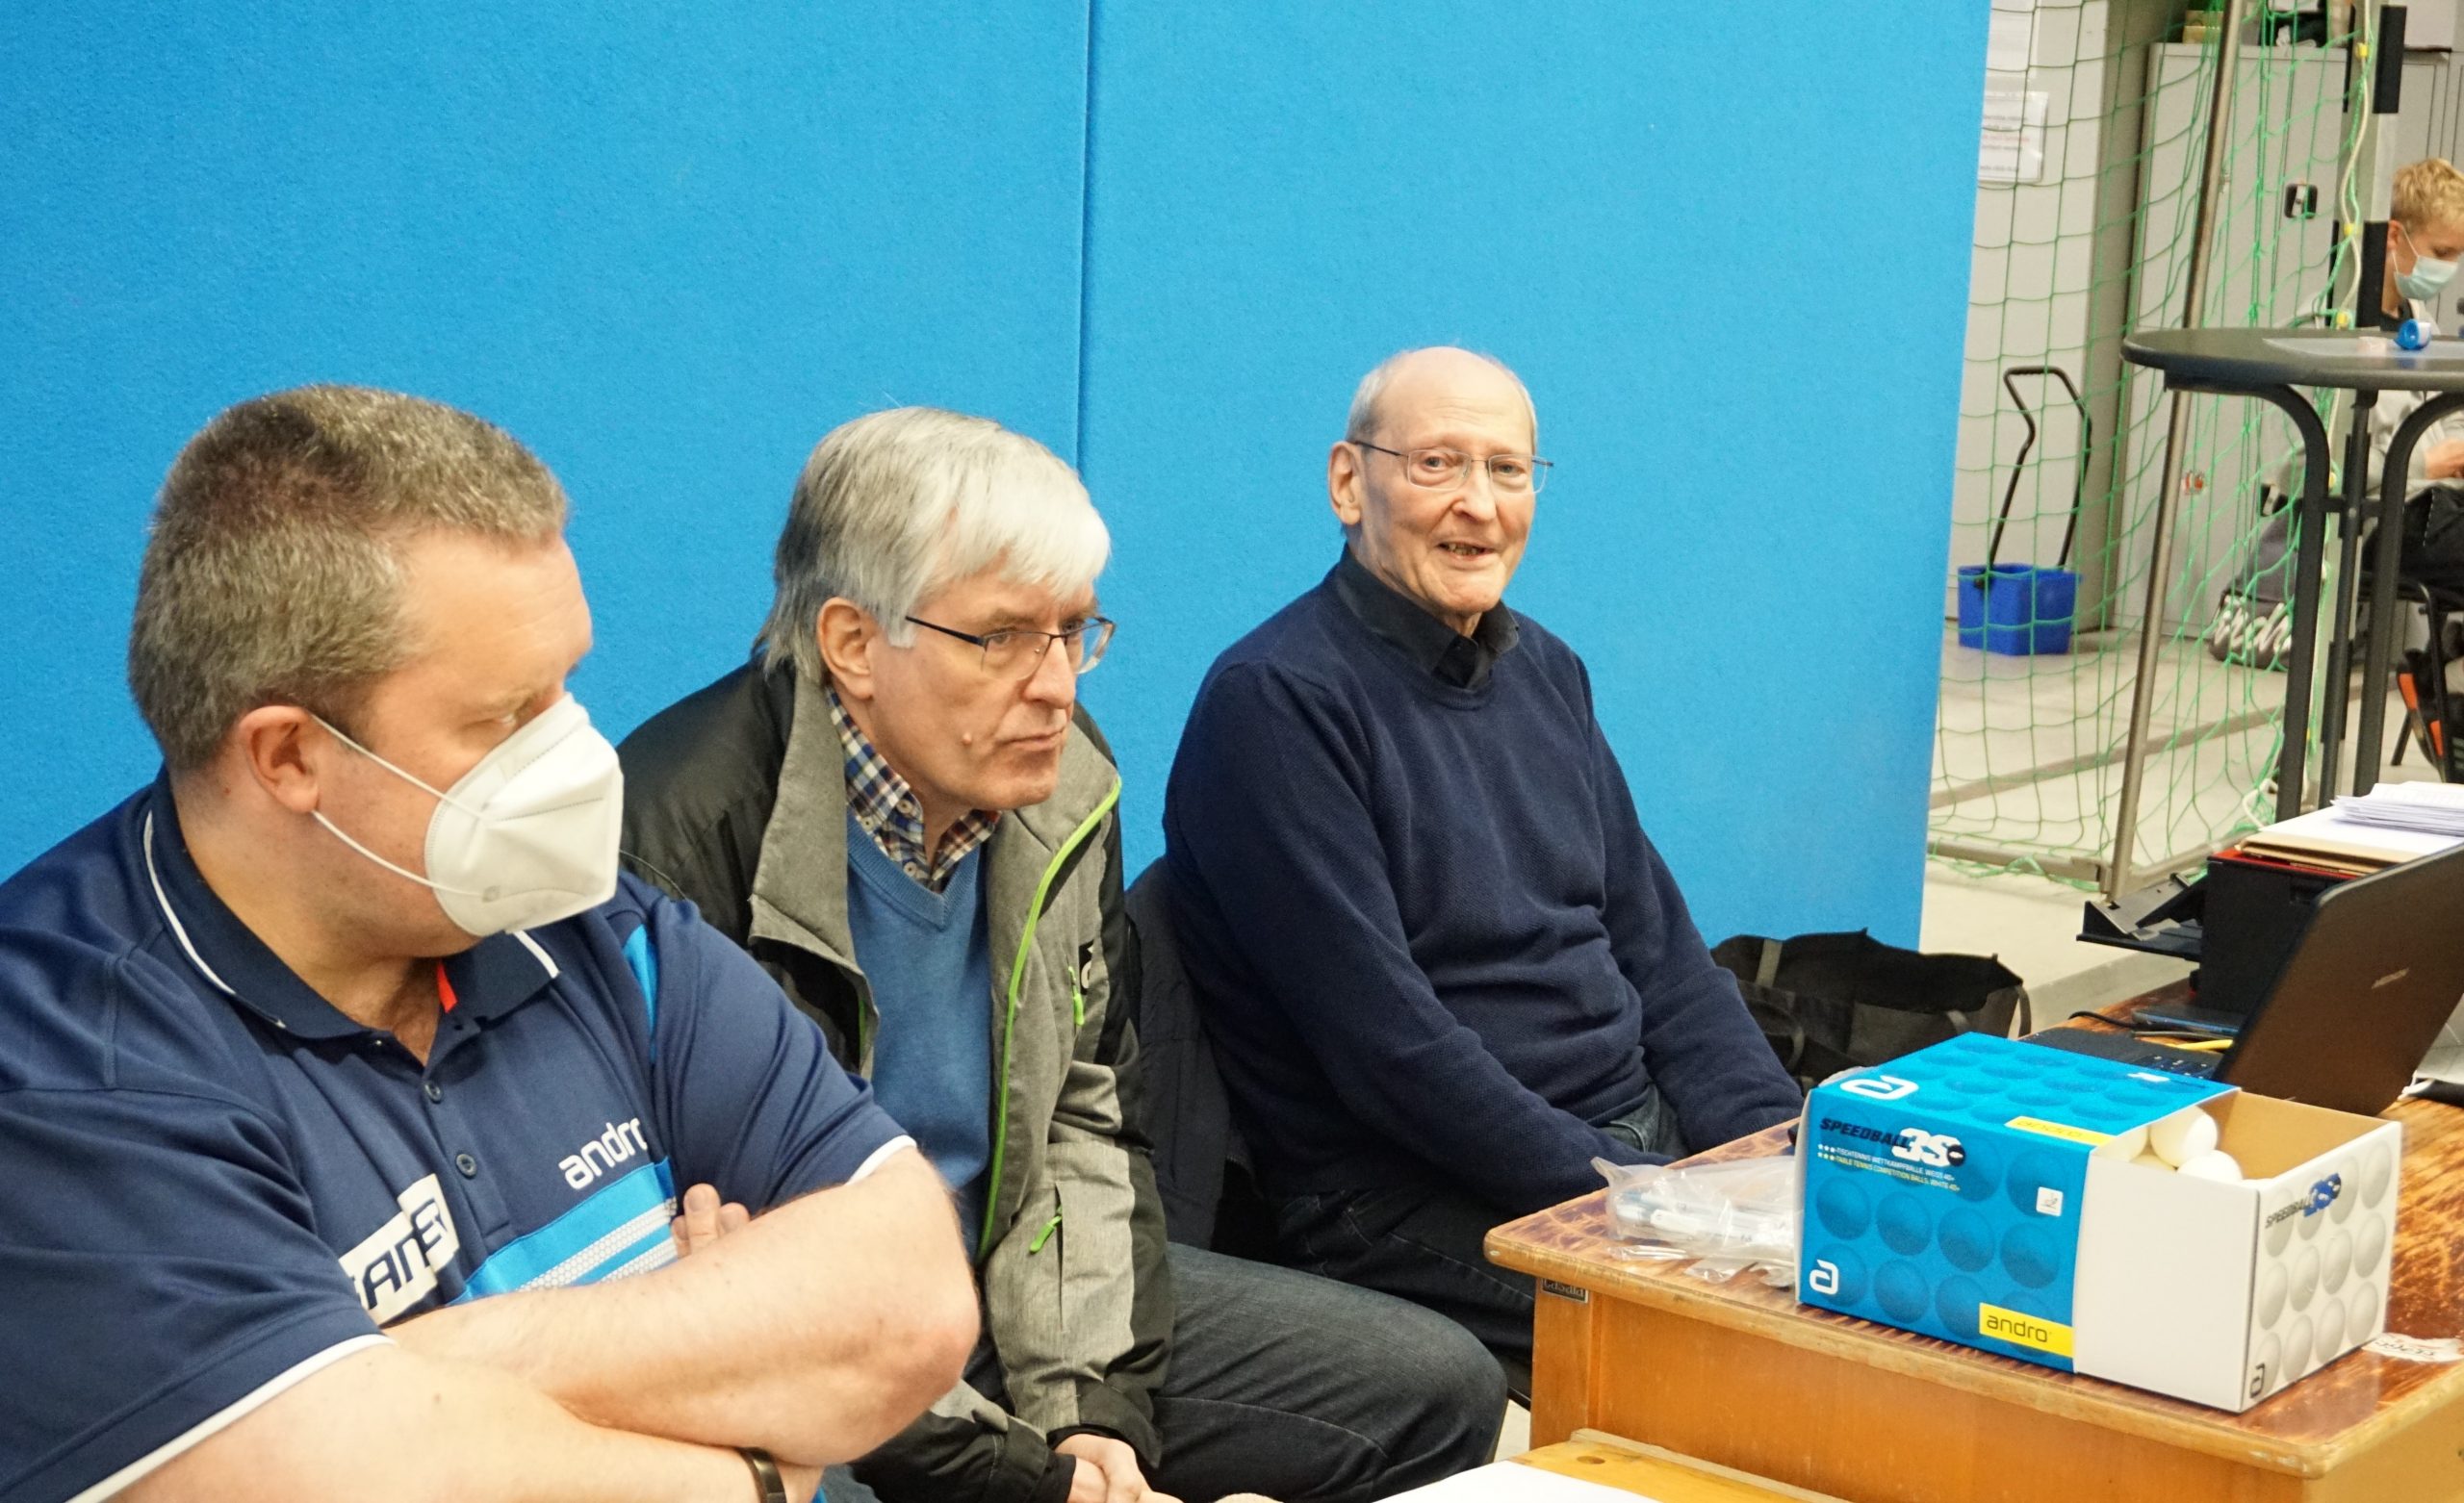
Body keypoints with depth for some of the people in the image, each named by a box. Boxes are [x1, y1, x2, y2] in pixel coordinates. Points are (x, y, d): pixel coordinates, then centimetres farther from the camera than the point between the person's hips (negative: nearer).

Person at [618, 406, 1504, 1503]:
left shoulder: (1064, 785, 1)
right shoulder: (687, 834, -23)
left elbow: (1088, 1118, 8)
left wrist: (1089, 1402, -6)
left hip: (1006, 1286, 8)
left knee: (1436, 1392, 3)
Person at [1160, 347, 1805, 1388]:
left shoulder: (1543, 670, 15)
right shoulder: (1276, 701, -11)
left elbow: (1655, 943, 15)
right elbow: (1381, 1038, -18)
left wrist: (1782, 1147, 0)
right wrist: (1617, 1192, -20)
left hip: (1638, 1130, 8)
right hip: (1407, 1199, -8)